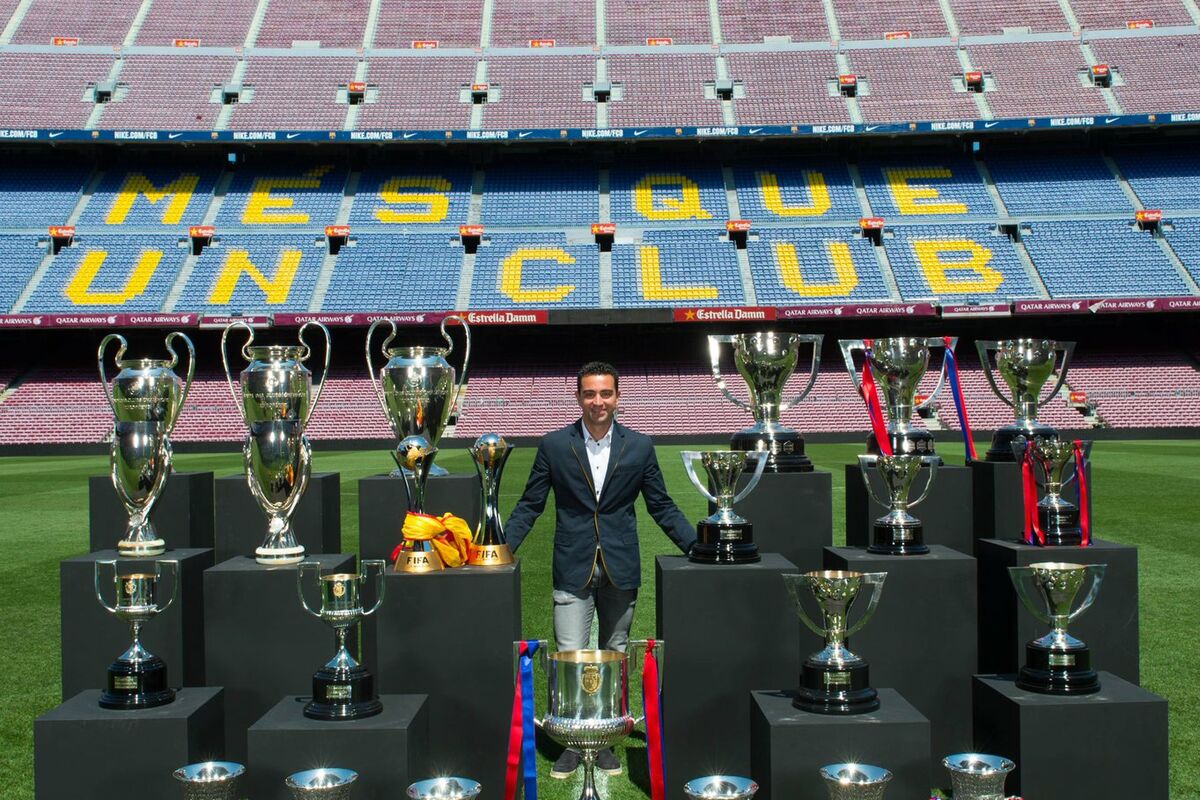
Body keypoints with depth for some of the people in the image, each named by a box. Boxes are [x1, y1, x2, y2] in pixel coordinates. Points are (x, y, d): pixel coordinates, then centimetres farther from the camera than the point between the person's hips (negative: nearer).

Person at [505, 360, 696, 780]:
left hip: (620, 570, 2)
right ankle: (570, 744, 12)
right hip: (573, 571, -1)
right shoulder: (554, 445, 1)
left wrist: (698, 548, -1)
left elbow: (661, 506, 7)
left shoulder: (640, 446, 3)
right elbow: (530, 505, 5)